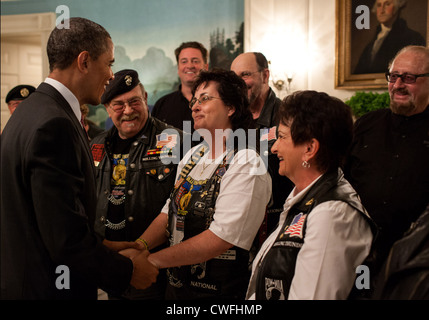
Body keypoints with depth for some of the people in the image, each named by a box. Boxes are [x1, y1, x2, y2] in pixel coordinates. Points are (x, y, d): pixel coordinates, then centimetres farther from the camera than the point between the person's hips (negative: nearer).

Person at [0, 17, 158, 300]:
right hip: (46, 287, -9)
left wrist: (107, 246, 11)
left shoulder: (34, 109, 7)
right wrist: (128, 272, -13)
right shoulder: (54, 126, -24)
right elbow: (67, 240, -26)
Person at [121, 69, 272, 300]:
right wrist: (134, 250, -6)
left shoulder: (247, 164, -17)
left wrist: (151, 260, -21)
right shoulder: (193, 156, 7)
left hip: (219, 291, -7)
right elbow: (170, 213, 10)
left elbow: (220, 239, -23)